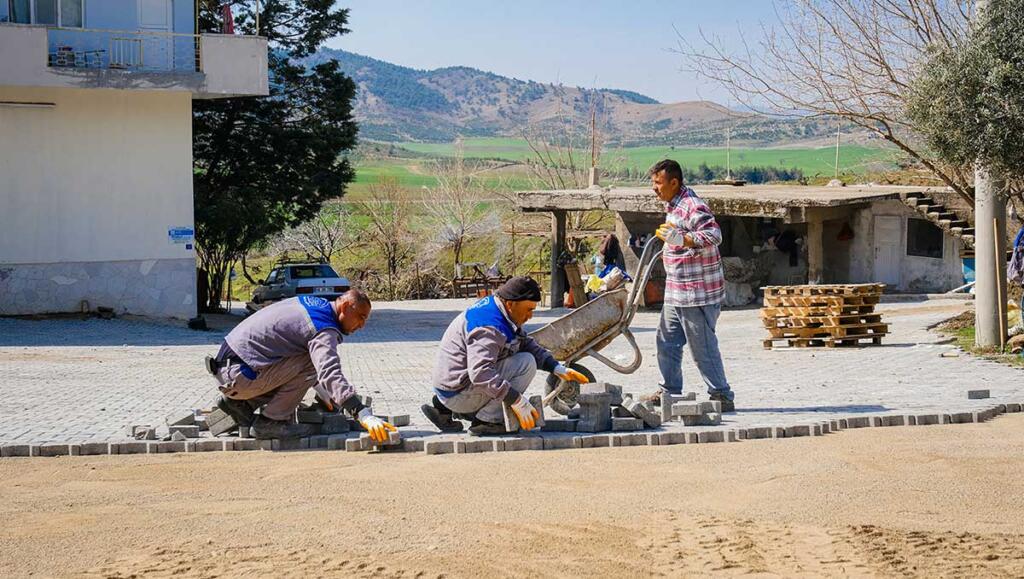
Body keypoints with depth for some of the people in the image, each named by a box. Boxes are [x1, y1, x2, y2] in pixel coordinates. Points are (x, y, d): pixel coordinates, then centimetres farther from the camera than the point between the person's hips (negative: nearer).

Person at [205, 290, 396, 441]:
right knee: (311, 363, -11)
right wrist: (364, 416, -38)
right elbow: (330, 374, -31)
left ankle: (240, 404, 15)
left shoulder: (310, 302, 15)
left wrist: (323, 393, 31)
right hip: (238, 376, -9)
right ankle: (270, 422, -6)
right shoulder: (324, 331, -15)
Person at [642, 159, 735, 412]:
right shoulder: (673, 205, 14)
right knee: (667, 341, 15)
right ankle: (671, 391, 25)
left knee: (702, 347, -5)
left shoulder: (693, 206, -18)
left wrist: (681, 239, -41)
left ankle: (722, 397, 3)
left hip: (697, 293, -10)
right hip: (676, 292, 10)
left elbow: (714, 235, -32)